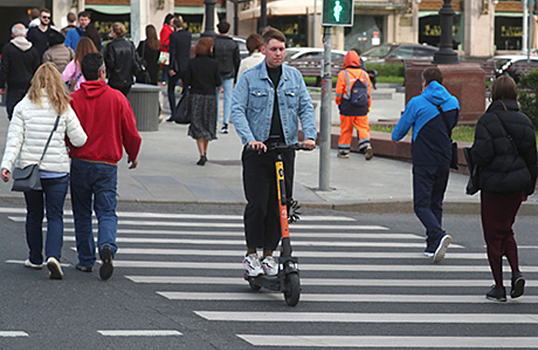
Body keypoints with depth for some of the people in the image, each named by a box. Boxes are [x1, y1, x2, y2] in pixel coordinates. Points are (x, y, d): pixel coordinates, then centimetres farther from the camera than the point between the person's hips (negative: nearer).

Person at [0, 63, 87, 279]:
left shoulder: (23, 107, -3)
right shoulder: (63, 109, -4)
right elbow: (79, 140, -3)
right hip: (57, 171, -1)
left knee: (34, 215, 16)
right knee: (55, 216, 2)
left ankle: (35, 259, 25)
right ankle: (53, 256, -18)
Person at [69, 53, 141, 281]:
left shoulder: (73, 99, -5)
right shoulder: (117, 98, -3)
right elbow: (131, 133, 1)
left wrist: (65, 155, 15)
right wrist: (133, 156, 19)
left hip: (80, 163, 1)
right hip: (107, 165, -1)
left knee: (82, 214, 13)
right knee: (106, 212, 2)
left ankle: (86, 260, 17)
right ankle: (107, 247, -25)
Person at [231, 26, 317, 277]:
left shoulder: (294, 76, 9)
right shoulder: (249, 78, 0)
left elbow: (306, 108, 7)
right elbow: (237, 111, -7)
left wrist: (310, 135, -11)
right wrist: (250, 139, -21)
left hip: (285, 146, 3)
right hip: (258, 149, -3)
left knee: (280, 205, 4)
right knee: (257, 204, -7)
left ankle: (269, 254, 16)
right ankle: (251, 254, 7)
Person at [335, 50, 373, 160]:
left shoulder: (343, 74, -6)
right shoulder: (364, 74, 6)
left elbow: (339, 92, -5)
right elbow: (369, 92, 11)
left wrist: (338, 103, 11)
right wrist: (368, 105, 20)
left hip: (347, 108, -3)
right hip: (362, 108, 3)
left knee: (346, 129, 6)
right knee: (363, 127, 5)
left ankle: (344, 151, 13)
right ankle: (366, 146, -16)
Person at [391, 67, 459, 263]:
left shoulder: (417, 103, -6)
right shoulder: (453, 103, 7)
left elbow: (398, 133, 1)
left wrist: (396, 136, 24)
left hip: (424, 162, -5)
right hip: (444, 161, 5)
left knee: (422, 205, -6)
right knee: (436, 204, 15)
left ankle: (439, 235, -30)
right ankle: (432, 246, 14)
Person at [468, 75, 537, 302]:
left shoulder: (487, 121, -13)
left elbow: (482, 156, -20)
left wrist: (473, 153, 3)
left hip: (494, 185, -5)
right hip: (517, 185, 5)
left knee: (493, 235, 5)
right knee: (506, 230, 21)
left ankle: (499, 287, 7)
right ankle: (516, 271, 0)